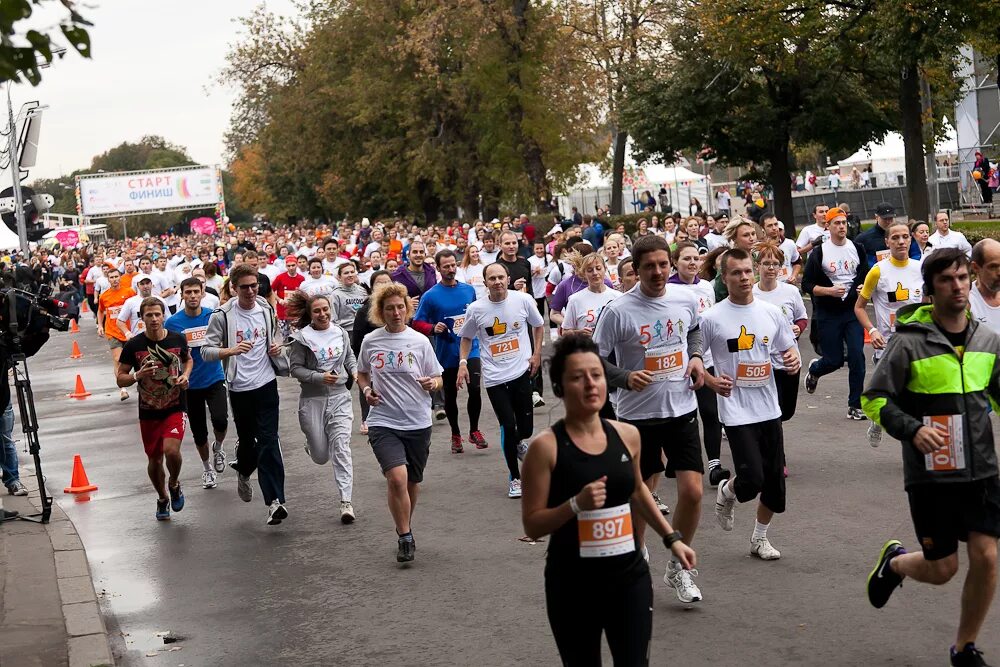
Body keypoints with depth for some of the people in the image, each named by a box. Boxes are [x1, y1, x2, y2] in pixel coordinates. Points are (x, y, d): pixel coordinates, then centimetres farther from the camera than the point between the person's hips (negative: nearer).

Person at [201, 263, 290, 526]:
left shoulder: (266, 309, 4)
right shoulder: (222, 315, -9)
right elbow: (206, 351, -11)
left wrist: (276, 348, 0)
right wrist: (231, 350, -28)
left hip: (266, 383, 1)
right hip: (239, 387, -1)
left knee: (268, 440, -7)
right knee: (247, 438, 12)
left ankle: (274, 501, -12)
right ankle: (243, 471, 47)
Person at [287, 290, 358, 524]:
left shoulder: (341, 334, 4)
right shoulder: (302, 338, -7)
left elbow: (350, 358, 21)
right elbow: (295, 368, -7)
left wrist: (355, 372, 2)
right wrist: (320, 377, -18)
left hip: (340, 396, 2)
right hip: (313, 399, -1)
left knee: (341, 446, -11)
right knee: (320, 456, 5)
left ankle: (346, 502, -12)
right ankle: (312, 444, 46)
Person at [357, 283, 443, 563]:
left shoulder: (419, 341, -1)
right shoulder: (370, 342, 1)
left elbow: (437, 379, 6)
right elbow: (362, 373, 18)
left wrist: (433, 383, -17)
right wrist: (366, 389, -2)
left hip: (418, 423, 1)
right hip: (383, 422, -1)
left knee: (412, 483, 13)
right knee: (397, 477, -20)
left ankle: (405, 530, 37)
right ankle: (405, 537, -5)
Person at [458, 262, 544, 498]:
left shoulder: (523, 300, -4)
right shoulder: (476, 309, -4)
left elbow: (537, 325, 14)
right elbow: (466, 338, 11)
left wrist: (537, 353, 5)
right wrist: (463, 362, -2)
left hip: (521, 372, 1)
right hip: (494, 378, -1)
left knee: (525, 428, 2)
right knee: (508, 427, -3)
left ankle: (518, 443, 42)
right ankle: (514, 478, 14)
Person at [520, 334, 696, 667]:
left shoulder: (627, 435, 2)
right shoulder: (546, 446, -12)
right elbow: (532, 525, -10)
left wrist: (672, 538, 20)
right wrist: (576, 504, -25)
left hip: (630, 575, 3)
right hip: (572, 583, -3)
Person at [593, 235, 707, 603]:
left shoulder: (686, 298, -1)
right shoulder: (618, 311, -15)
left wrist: (696, 358, 4)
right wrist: (625, 378, -22)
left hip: (682, 410, 3)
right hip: (637, 415, -3)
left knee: (692, 490, -5)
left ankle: (678, 567, 16)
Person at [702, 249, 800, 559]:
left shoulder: (772, 312, 5)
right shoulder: (712, 318, -7)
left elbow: (788, 349, 15)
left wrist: (793, 359, -8)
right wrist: (712, 382, -16)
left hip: (769, 408, 5)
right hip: (736, 410, -5)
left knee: (775, 480, 8)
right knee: (752, 480, -14)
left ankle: (760, 538, 28)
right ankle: (726, 493, 22)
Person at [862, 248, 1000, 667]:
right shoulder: (909, 342, -12)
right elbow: (875, 399, -9)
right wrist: (912, 429, -24)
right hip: (930, 473, -4)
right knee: (942, 569, 3)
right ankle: (893, 562, 39)